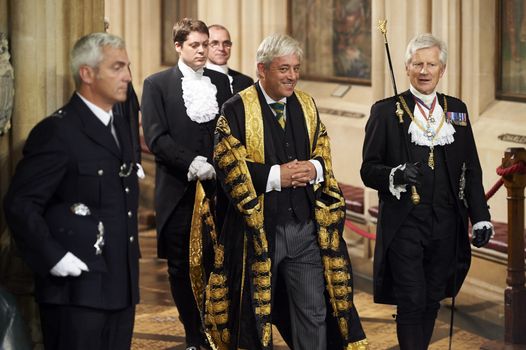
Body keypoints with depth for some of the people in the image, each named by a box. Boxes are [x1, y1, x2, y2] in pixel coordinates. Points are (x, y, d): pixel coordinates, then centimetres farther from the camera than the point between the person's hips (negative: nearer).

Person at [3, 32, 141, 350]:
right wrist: (53, 258, -18)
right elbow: (20, 205, -14)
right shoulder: (56, 132, -11)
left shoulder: (121, 127, 15)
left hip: (121, 286, 8)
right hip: (77, 290, -8)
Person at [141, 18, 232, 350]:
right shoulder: (157, 84, 3)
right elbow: (156, 137, -6)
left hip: (216, 186, 1)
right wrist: (192, 163, -16)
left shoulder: (221, 82, 11)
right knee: (181, 268, 5)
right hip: (178, 191, -1)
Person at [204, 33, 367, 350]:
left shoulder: (307, 106, 10)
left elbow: (324, 154, 13)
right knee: (255, 311, 8)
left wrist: (314, 169, -10)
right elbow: (228, 165, -11)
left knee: (314, 311, 2)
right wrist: (276, 176, -18)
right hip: (257, 227, -4)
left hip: (305, 226, 4)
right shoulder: (237, 110, -6)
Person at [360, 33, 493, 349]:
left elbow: (471, 169, 12)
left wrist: (480, 216, 3)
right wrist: (395, 175, -22)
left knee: (431, 303, 9)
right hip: (404, 225, -3)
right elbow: (369, 169, -1)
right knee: (411, 303, -7)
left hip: (446, 225, 4)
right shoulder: (386, 111, 0)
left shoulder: (457, 110, 11)